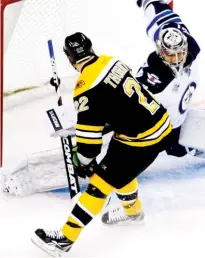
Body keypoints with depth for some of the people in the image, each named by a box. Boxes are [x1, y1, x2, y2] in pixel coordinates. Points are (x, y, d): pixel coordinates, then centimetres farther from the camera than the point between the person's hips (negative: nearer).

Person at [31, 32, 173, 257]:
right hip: (159, 122, 9)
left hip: (142, 139, -9)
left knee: (101, 182, -5)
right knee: (118, 168, 29)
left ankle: (64, 238, -1)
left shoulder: (87, 86, -20)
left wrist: (82, 160, -3)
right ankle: (133, 212, 51)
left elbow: (89, 132, -17)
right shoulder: (112, 62, 5)